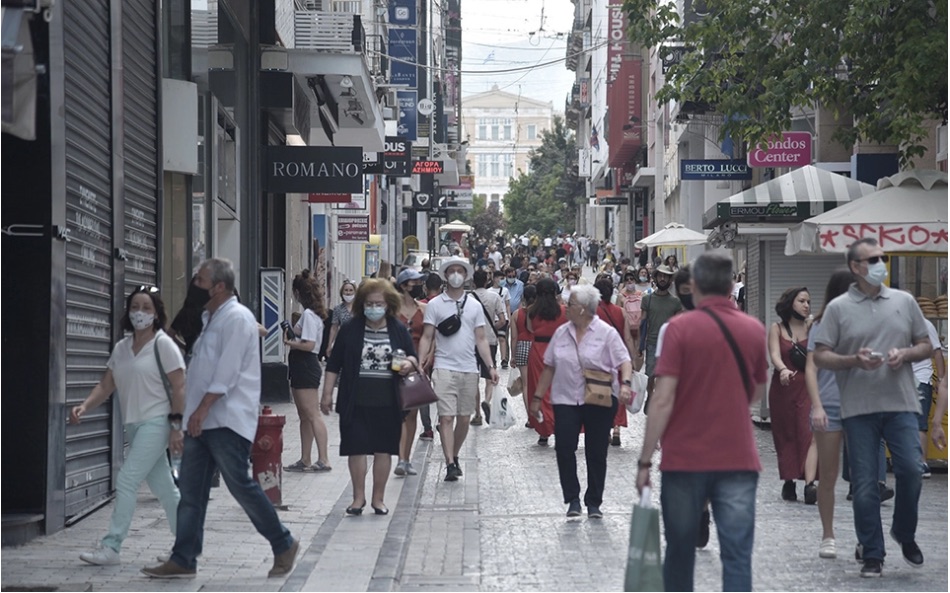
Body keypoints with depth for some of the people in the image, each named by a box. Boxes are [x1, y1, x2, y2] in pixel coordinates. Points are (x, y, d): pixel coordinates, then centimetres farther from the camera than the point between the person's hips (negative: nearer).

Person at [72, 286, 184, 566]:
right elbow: (106, 385, 9)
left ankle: (111, 547, -10)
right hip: (134, 426, 7)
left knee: (127, 481, -12)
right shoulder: (121, 348, 12)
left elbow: (179, 388, -10)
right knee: (162, 487, 12)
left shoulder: (163, 345, -8)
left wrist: (176, 426, -16)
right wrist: (84, 407, -8)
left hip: (156, 424, -7)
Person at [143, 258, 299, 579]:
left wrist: (202, 409, -22)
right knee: (191, 491, 6)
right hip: (202, 420, 9)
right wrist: (193, 413, 17)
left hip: (228, 420, -9)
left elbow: (227, 372, -19)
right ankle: (183, 560, 8)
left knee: (240, 485, -5)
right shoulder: (210, 318, 18)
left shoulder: (237, 318, -12)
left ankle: (284, 545, 9)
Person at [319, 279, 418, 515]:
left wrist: (408, 364, -11)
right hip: (356, 402, -1)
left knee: (384, 450, 6)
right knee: (356, 449, 0)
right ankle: (358, 497, 12)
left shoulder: (399, 330, 5)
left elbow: (413, 357, 13)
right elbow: (334, 364, 6)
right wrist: (327, 394, 1)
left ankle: (378, 498, 17)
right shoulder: (350, 330, 3)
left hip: (387, 402, 1)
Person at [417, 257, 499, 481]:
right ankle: (450, 464, -13)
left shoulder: (474, 305, 10)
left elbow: (481, 339, 10)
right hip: (444, 368, -3)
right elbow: (426, 338, 2)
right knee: (446, 417, -10)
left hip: (469, 370, 3)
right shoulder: (434, 305, 3)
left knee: (465, 418, 8)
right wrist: (420, 365, -9)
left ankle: (455, 456, 26)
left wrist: (490, 366, 1)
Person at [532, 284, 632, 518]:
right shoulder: (561, 333, 10)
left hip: (599, 400, -3)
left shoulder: (606, 333, -3)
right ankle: (572, 498, 6)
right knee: (564, 448, -7)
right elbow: (549, 367, 14)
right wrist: (538, 397, 12)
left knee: (596, 452, 3)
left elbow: (624, 362, -10)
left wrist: (625, 384, -28)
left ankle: (594, 503, 14)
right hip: (566, 400, 3)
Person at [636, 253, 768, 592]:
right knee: (737, 557, -2)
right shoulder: (755, 330, 5)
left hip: (684, 459, -1)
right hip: (738, 460, 2)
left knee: (680, 552, 14)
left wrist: (645, 461, -8)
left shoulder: (680, 328, -7)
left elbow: (663, 401, -12)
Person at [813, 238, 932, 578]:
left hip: (900, 405, 2)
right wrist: (854, 360, -16)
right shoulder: (838, 308, 2)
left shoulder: (904, 301, 10)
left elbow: (925, 346, 15)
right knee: (865, 484, 0)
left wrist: (905, 354, -6)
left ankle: (905, 534, 19)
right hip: (858, 409, -2)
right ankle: (871, 553, 11)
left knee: (910, 470, -7)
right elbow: (820, 356, 0)